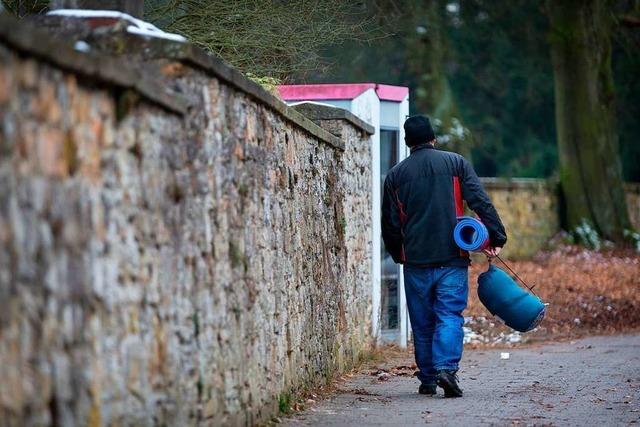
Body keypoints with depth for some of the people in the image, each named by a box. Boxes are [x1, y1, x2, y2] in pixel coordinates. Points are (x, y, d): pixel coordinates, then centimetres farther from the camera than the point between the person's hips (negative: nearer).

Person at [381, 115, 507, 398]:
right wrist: (496, 237, -4)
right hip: (452, 258, -1)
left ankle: (427, 380, 13)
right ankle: (446, 368, -22)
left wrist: (399, 255, 26)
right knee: (449, 316, -3)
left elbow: (389, 224, 12)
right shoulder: (455, 163, 5)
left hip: (416, 260, 1)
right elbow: (481, 202, -5)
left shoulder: (396, 174, 9)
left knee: (422, 322, 10)